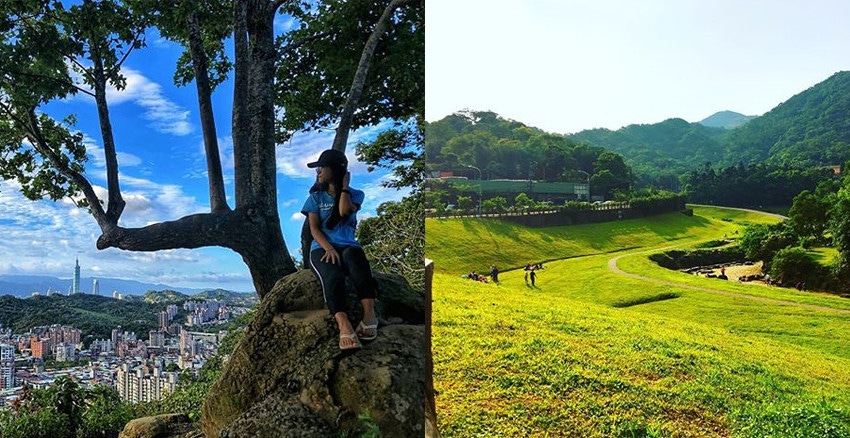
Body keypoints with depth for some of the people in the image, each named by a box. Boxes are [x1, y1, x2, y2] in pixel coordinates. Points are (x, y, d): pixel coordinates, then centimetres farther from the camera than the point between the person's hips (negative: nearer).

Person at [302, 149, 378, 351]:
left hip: (348, 246, 0)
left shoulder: (355, 194, 15)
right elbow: (314, 228, 3)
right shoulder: (316, 197, 16)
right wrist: (328, 248, -16)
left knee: (356, 260, -40)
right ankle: (344, 326, -58)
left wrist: (344, 186, 6)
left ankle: (369, 313, -55)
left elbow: (344, 211, -8)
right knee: (333, 277, -36)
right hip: (322, 248, 0)